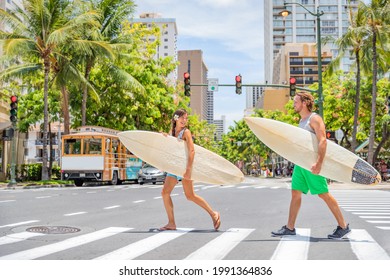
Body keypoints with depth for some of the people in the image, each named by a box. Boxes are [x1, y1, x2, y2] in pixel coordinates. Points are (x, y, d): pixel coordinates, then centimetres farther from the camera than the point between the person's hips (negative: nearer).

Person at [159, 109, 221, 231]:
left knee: (190, 195, -7)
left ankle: (213, 214, 3)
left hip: (184, 166, -7)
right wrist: (165, 137, -2)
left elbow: (191, 151, -19)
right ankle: (171, 223, 6)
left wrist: (188, 169, -30)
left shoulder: (186, 132, -9)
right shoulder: (171, 131, 11)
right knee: (165, 192, 1)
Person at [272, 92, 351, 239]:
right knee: (295, 193, 7)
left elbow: (322, 141, -20)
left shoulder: (314, 119, -10)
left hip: (312, 164, -9)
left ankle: (343, 227, 5)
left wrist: (318, 163, -29)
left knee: (324, 194, -5)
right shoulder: (302, 120, 18)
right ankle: (290, 228, 13)